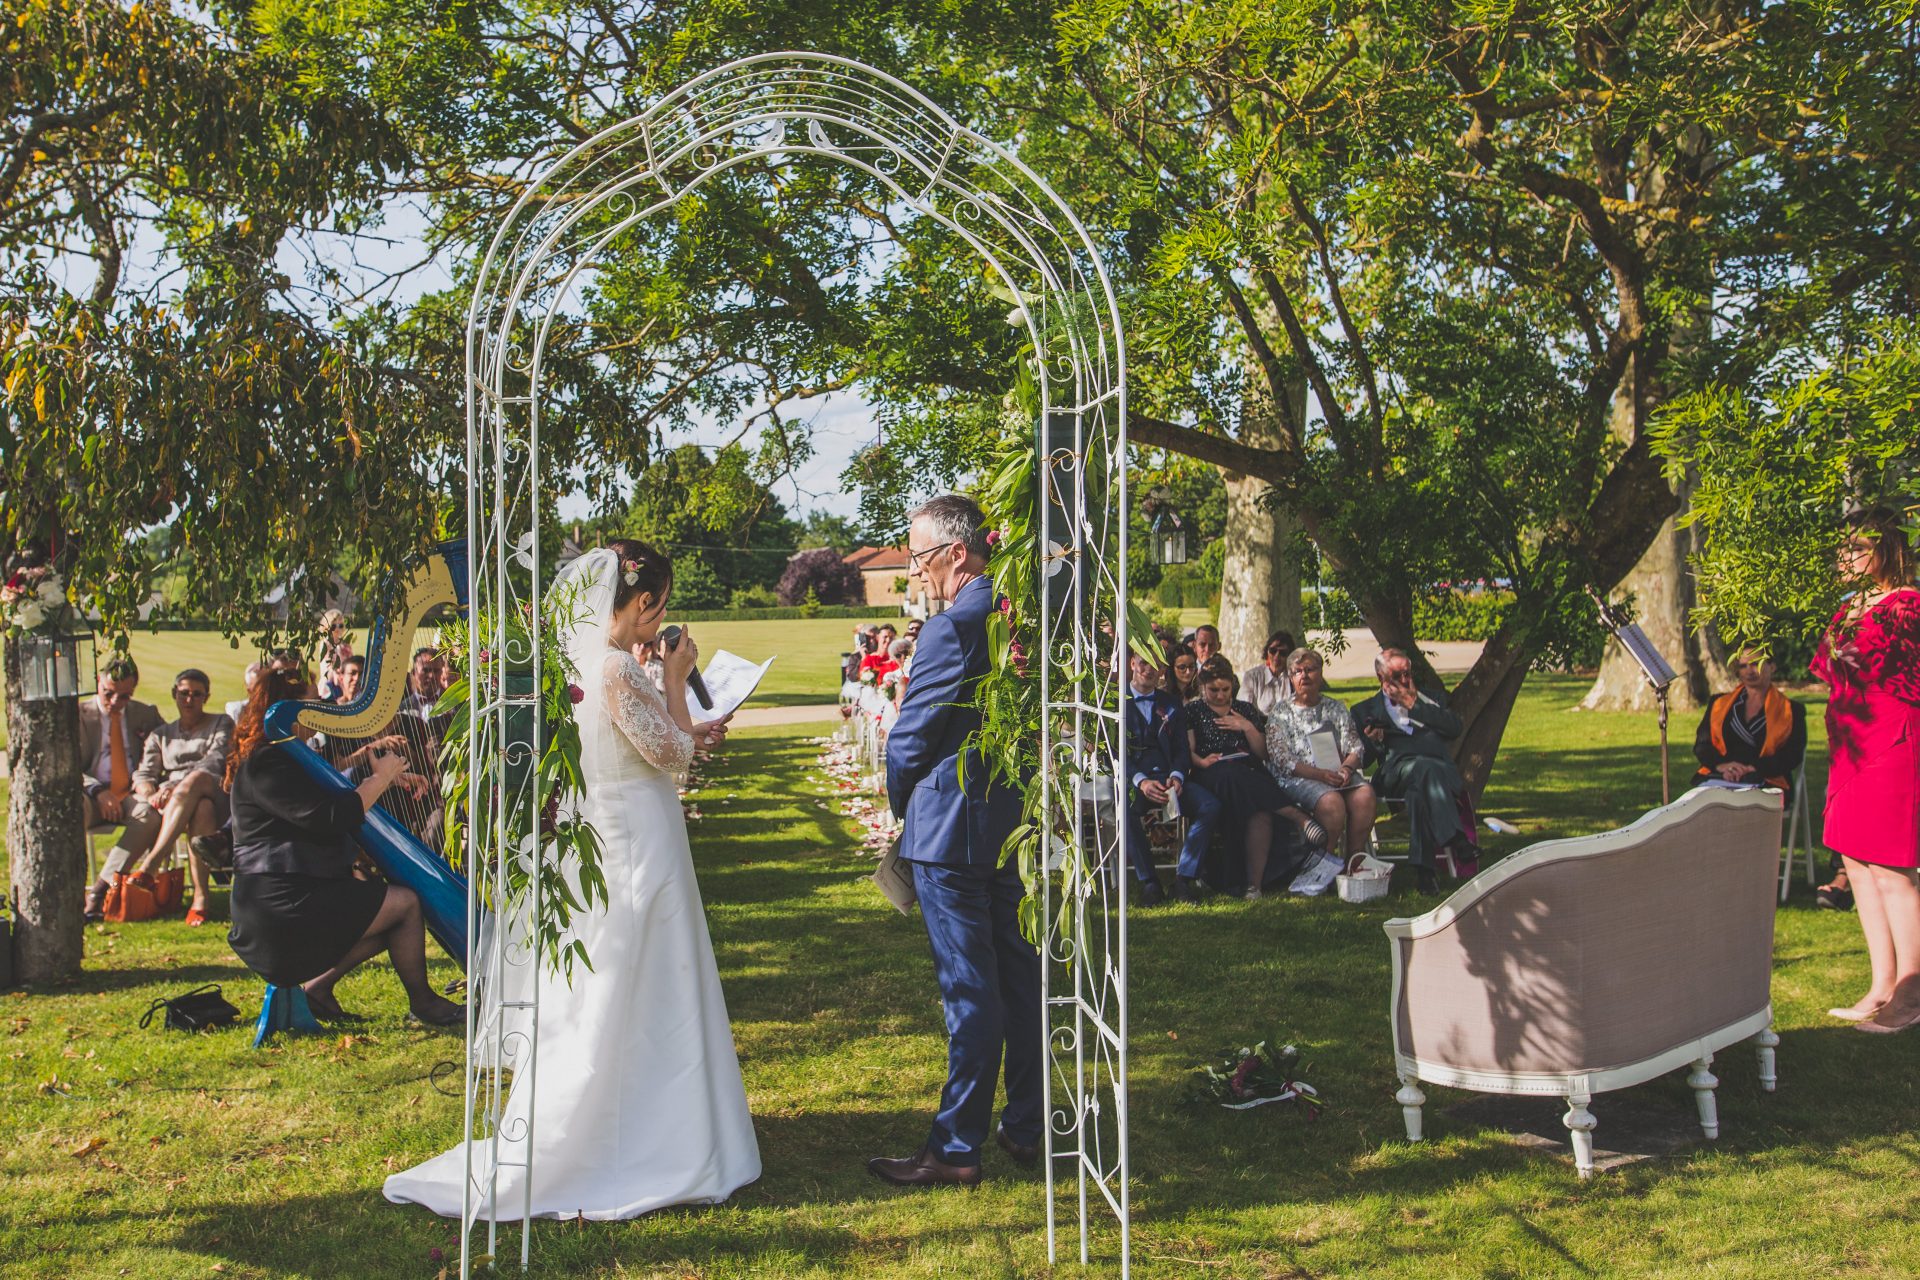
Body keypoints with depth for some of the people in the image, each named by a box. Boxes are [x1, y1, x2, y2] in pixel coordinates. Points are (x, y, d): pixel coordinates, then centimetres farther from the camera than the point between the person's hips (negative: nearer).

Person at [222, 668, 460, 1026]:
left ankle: (318, 983, 9)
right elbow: (328, 817, -24)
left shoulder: (284, 758, 17)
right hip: (283, 905, -11)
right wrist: (378, 778, -12)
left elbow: (329, 794, 29)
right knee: (404, 903, -8)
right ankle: (422, 1002, 4)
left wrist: (386, 775, 15)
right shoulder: (265, 765, -16)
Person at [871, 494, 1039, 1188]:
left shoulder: (951, 628, -19)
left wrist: (900, 804, 5)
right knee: (1019, 976, 15)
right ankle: (1024, 1127, 25)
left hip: (953, 826, -9)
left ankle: (956, 1148, 7)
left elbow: (910, 737, -14)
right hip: (1017, 821, 9)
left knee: (968, 991, -2)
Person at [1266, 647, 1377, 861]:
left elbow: (1356, 748, 13)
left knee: (1364, 794, -28)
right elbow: (1281, 760, -4)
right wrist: (1320, 774, -17)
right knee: (1331, 801, -34)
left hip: (1337, 774, 3)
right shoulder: (1280, 714, 8)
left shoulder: (1336, 708, 20)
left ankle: (1354, 859, -18)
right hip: (1298, 779, -3)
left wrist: (1346, 768, -11)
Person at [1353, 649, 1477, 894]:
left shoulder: (1430, 698, 30)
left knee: (1420, 790, -38)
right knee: (1425, 767, -39)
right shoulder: (1366, 711, 26)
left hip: (1439, 765, 2)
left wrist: (1415, 705, 8)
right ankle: (1457, 840, -50)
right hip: (1395, 770, -1)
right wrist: (1373, 742, -6)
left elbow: (1454, 728, 9)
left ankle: (1425, 869, -44)